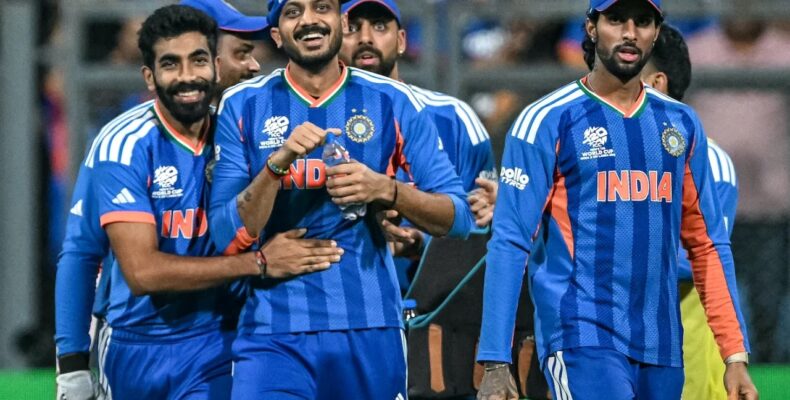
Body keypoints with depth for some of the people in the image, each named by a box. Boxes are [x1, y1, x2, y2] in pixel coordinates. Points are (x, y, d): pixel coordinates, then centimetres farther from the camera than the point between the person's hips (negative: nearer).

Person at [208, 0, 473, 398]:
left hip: (369, 332, 1)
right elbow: (228, 237, -3)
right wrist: (279, 162, -17)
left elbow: (458, 217, 2)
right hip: (272, 333, -1)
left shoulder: (392, 102, 4)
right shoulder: (243, 107, 3)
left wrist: (386, 190, -16)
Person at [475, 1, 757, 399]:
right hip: (581, 339, -5)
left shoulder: (680, 124, 14)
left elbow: (708, 245, 16)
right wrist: (494, 364, -13)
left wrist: (735, 356, 8)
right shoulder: (548, 121, -1)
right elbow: (509, 244, -5)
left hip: (661, 350, 5)